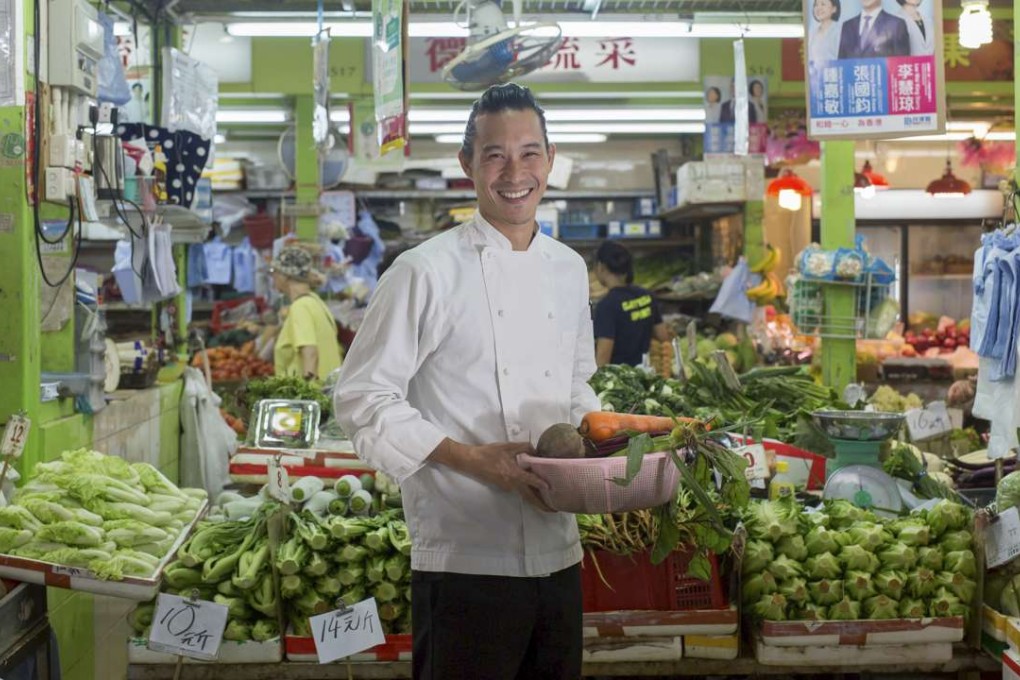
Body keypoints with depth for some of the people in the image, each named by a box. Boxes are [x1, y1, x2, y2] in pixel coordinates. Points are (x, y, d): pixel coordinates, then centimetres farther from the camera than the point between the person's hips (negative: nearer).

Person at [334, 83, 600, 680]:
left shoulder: (568, 269, 12)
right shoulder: (426, 272, -9)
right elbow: (364, 401, -10)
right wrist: (474, 460, -18)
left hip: (558, 556, 7)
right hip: (465, 559, -6)